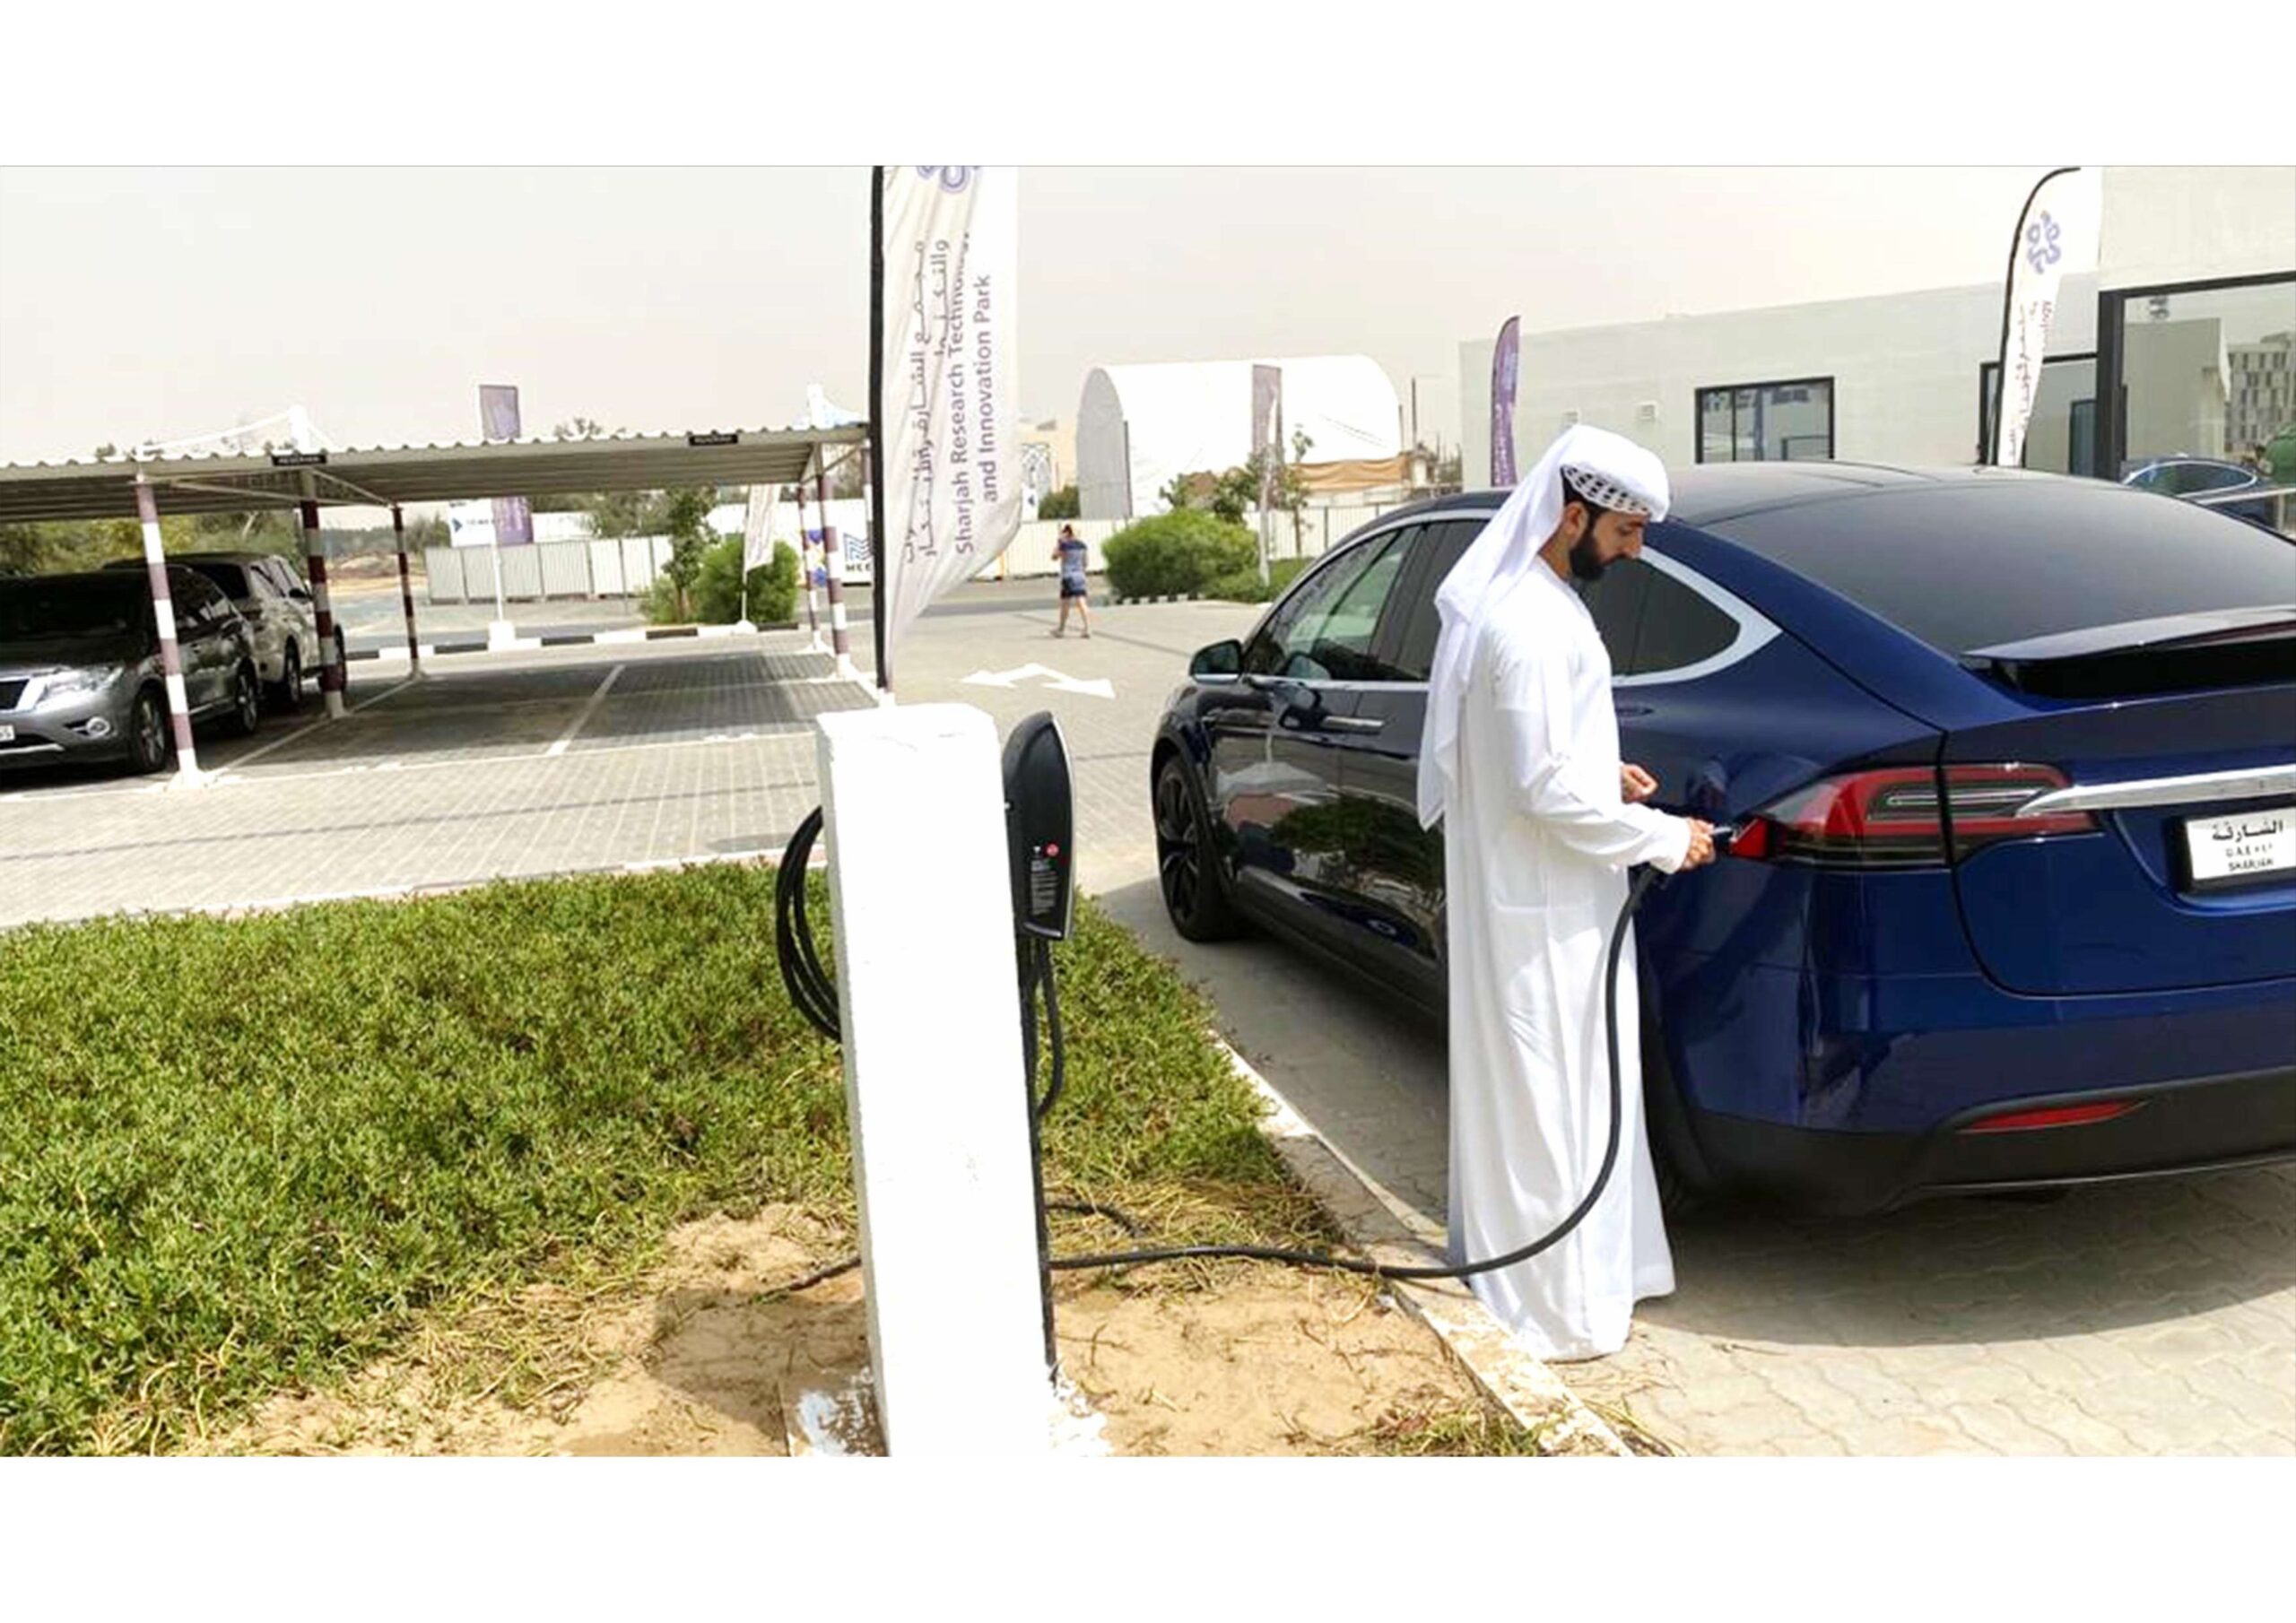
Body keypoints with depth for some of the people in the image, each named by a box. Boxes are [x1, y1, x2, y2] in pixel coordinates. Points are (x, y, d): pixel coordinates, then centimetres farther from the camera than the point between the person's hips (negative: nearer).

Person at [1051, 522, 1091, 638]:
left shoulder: (1064, 545, -10)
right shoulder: (1081, 545, 8)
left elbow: (1054, 557, 1)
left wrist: (1057, 541, 6)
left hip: (1068, 576, -5)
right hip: (1080, 575, 5)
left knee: (1064, 603, 8)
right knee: (1082, 602, -3)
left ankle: (1061, 629, 18)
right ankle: (1088, 628, -14)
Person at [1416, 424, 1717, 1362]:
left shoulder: (1519, 598, 10)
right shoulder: (1532, 626, -23)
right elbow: (1546, 790, -25)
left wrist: (1601, 772, 11)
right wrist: (1665, 839, -15)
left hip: (1531, 895, 11)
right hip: (1541, 909, -11)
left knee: (1559, 1084, 20)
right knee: (1548, 1094, 0)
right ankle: (1563, 1302, 13)